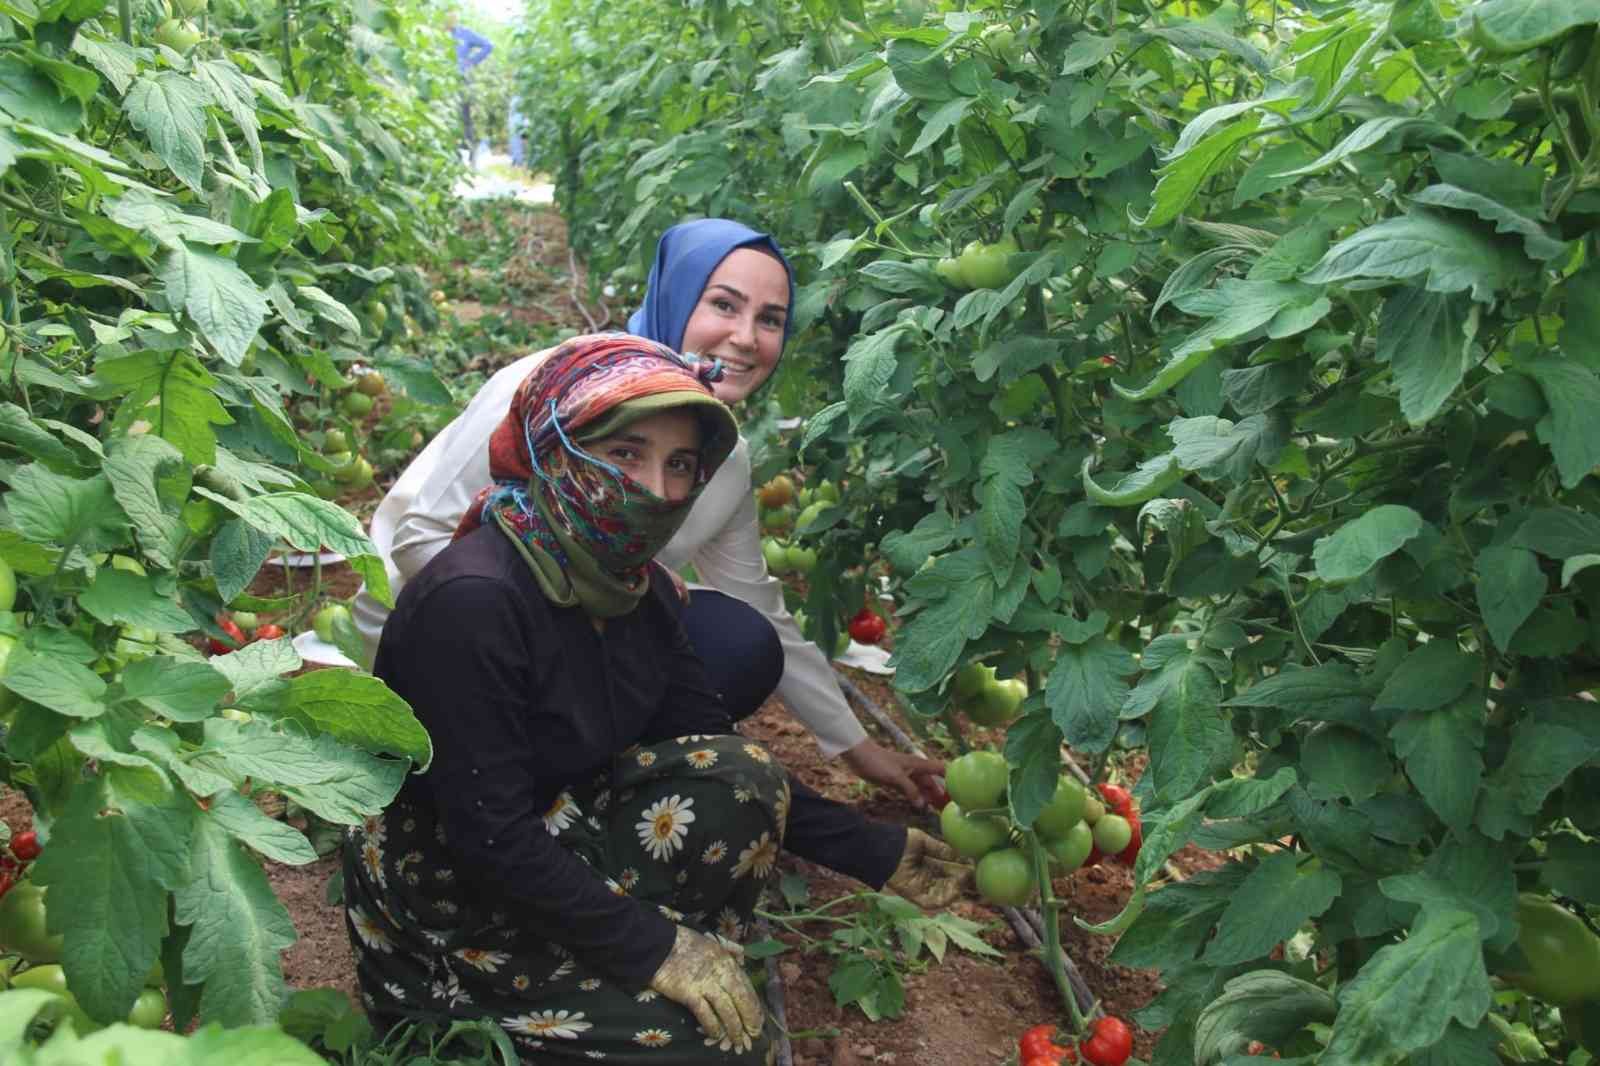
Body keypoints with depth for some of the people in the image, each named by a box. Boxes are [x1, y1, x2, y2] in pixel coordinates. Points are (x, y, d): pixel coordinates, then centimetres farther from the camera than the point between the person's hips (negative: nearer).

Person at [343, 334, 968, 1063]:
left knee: (740, 779, -13)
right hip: (453, 889, -7)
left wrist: (875, 853, -3)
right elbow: (488, 836, -27)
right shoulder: (472, 601, -28)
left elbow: (727, 768, 1)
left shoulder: (639, 589, -3)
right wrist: (651, 946, -23)